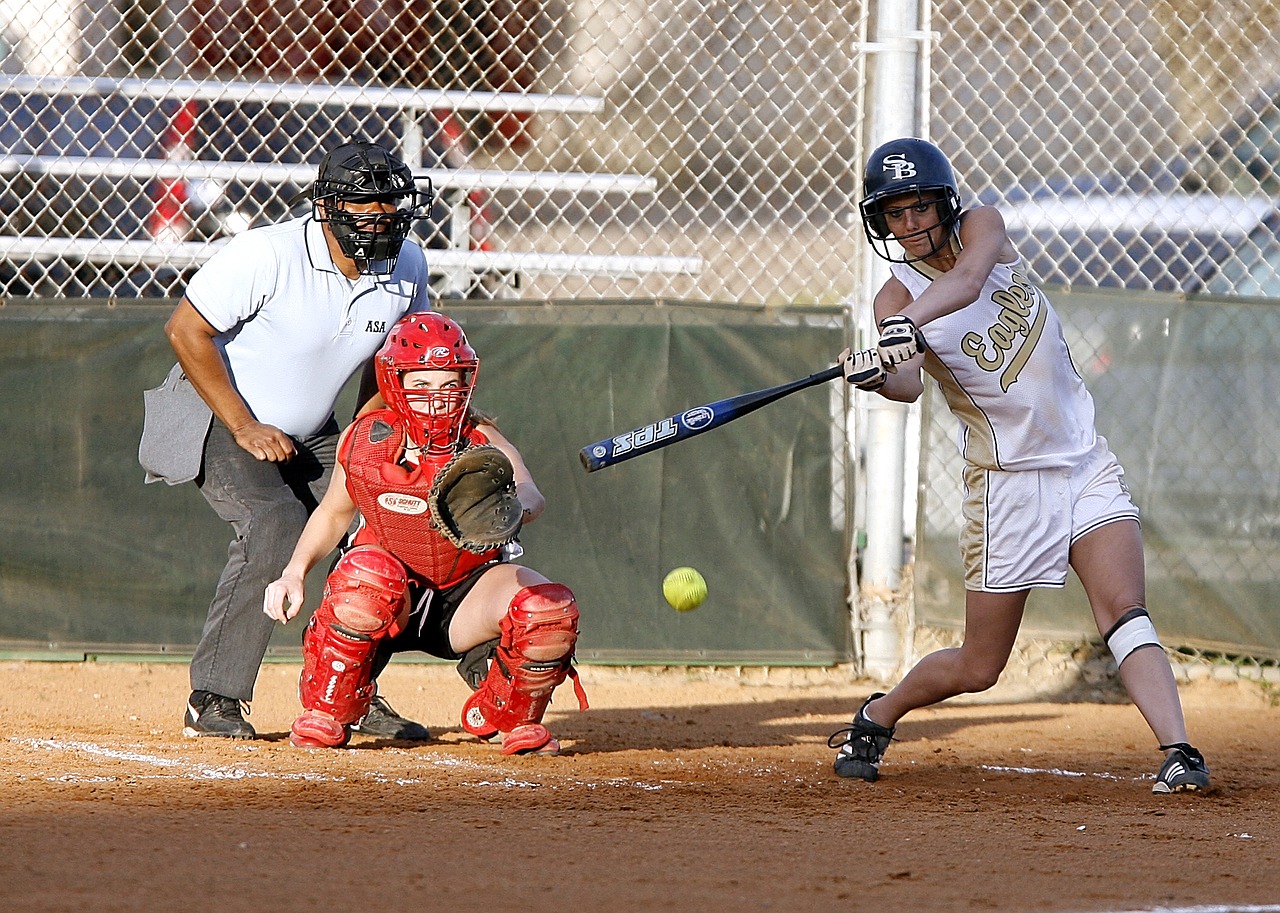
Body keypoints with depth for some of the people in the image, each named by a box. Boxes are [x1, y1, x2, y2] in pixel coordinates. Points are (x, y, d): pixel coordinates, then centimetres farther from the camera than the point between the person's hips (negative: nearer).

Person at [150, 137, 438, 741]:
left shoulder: (407, 267, -8)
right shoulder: (268, 254, -27)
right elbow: (186, 330, -21)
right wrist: (245, 428, -21)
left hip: (310, 434, 7)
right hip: (217, 417, -6)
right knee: (275, 524, -27)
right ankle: (212, 702, -21)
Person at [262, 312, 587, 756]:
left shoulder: (481, 442, -17)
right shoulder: (365, 440, -9)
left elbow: (529, 494, -38)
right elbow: (334, 512, 11)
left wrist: (512, 508, -63)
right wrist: (294, 573, -3)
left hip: (466, 595, 0)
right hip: (388, 603, 0)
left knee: (551, 610, -28)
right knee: (367, 573, -36)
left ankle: (509, 717, 6)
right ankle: (326, 716, -11)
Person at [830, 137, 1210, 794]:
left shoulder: (983, 227, 0)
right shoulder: (895, 298, -6)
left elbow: (965, 281, -24)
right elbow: (908, 385, -27)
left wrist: (913, 320, -43)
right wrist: (876, 374, -50)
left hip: (1085, 461, 2)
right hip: (1009, 481, -2)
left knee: (1123, 611, -18)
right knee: (978, 668, 5)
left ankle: (1179, 753, -25)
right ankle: (877, 717, 30)